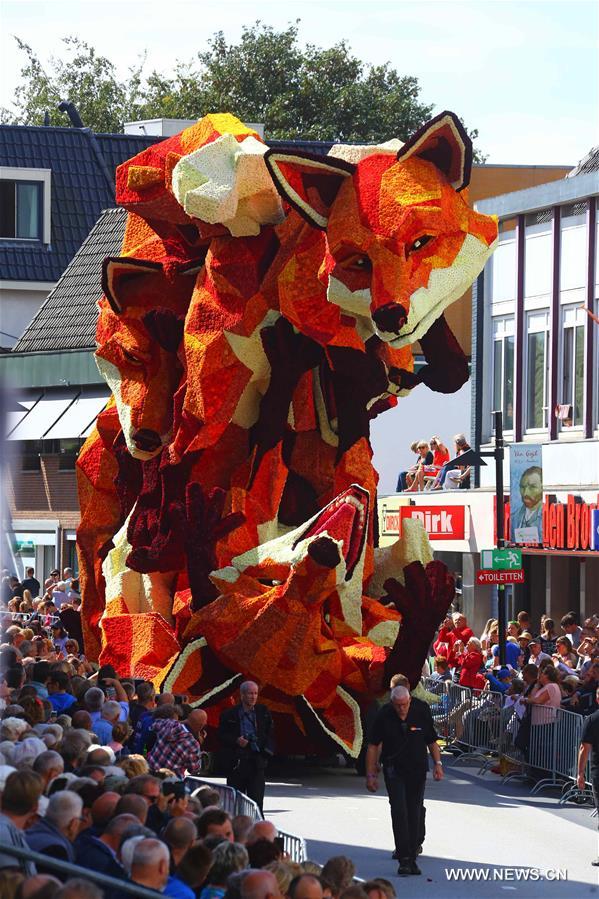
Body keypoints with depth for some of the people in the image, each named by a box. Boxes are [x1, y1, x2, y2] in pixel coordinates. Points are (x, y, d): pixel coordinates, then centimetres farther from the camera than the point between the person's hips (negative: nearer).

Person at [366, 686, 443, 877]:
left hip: (418, 769, 2)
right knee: (399, 811, -13)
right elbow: (373, 746, -1)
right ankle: (404, 859, -14)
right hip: (394, 770, -2)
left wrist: (437, 763, -5)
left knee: (414, 814, 5)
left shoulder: (421, 711, -7)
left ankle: (411, 859, 13)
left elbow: (432, 740, 5)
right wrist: (370, 775, -2)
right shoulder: (384, 716, -10)